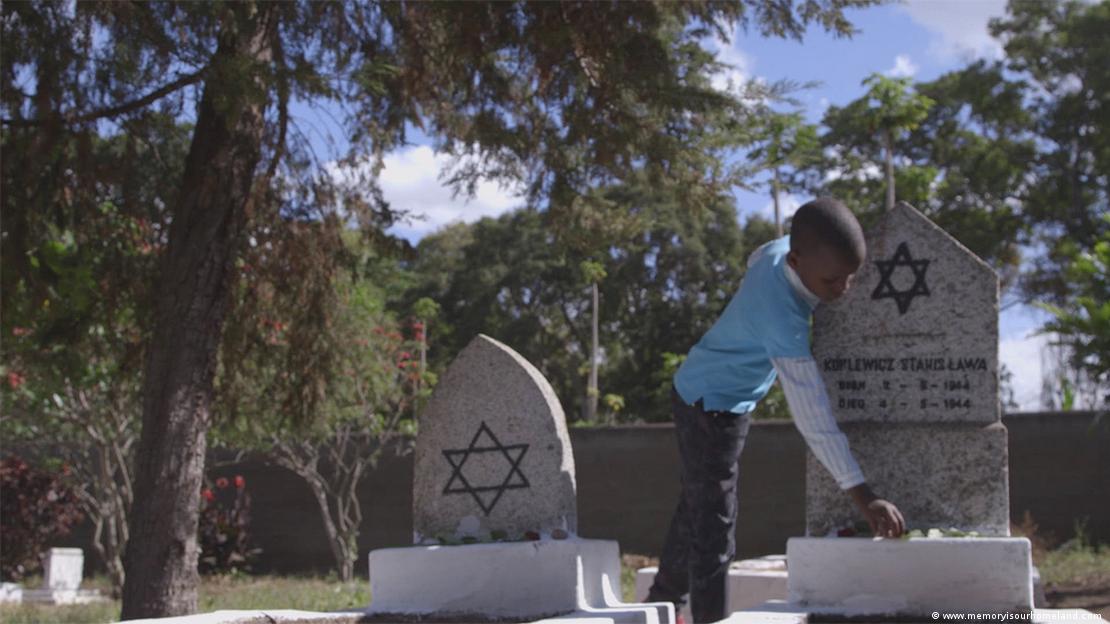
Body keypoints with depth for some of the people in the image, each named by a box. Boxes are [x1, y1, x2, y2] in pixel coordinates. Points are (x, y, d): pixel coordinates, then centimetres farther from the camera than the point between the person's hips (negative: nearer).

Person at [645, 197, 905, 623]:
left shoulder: (783, 248, -14)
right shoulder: (781, 318, -37)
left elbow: (755, 261, 14)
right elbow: (813, 415, -38)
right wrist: (862, 495, -38)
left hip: (728, 399, 10)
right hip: (710, 404, -10)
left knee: (697, 509, 22)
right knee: (714, 530, -8)